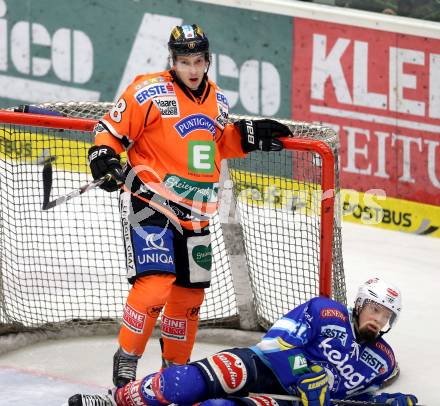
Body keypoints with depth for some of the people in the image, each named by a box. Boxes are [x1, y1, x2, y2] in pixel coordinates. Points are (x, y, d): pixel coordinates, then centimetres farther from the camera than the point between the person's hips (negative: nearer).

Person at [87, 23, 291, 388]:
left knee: (190, 292, 12)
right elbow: (111, 129, -5)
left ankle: (175, 367, 28)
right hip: (150, 204, -7)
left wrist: (249, 136, 10)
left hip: (195, 215, 7)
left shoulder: (218, 101, 11)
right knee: (155, 282, -19)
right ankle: (126, 360, -6)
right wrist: (104, 159, -22)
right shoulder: (150, 92, -10)